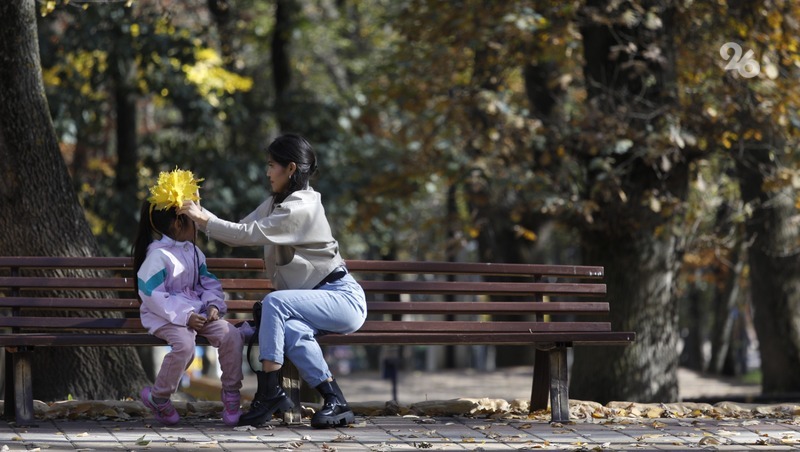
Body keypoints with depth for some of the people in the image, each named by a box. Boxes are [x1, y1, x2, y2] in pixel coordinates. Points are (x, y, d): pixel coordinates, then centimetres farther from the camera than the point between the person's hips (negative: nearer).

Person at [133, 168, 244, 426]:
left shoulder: (193, 253, 15)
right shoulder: (158, 256, -12)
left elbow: (209, 282, 18)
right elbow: (152, 296, -18)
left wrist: (214, 305, -4)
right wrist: (184, 316, -22)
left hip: (196, 312, 7)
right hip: (166, 317, -7)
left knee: (231, 335, -16)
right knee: (184, 344, -36)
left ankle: (231, 394, -2)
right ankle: (158, 398, -14)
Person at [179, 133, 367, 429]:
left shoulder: (302, 207, -17)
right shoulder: (275, 204, 13)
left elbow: (248, 234, -21)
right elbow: (240, 233, 9)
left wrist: (204, 219, -15)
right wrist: (201, 215, 0)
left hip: (343, 297, -8)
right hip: (316, 301, 8)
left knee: (274, 302, -30)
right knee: (290, 331, -27)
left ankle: (268, 393, -29)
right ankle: (335, 402, -27)